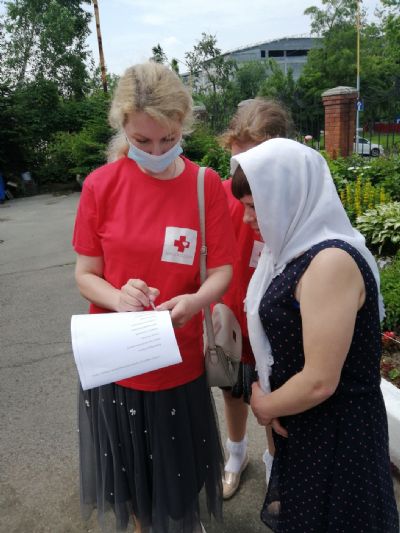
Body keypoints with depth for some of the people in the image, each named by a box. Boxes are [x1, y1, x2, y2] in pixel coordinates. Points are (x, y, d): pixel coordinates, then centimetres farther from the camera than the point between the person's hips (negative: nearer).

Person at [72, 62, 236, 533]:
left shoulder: (207, 185, -8)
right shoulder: (100, 185, -8)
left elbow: (221, 271, -6)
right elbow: (85, 275, -4)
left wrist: (196, 301, -27)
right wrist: (118, 297, -24)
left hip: (181, 361, 0)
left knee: (179, 467, 19)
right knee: (128, 466, 21)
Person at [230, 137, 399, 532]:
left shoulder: (331, 262, -28)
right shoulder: (298, 250, 2)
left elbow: (319, 382, -28)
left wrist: (265, 406, -11)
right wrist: (270, 402, -3)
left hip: (336, 432, -8)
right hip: (301, 423, 8)